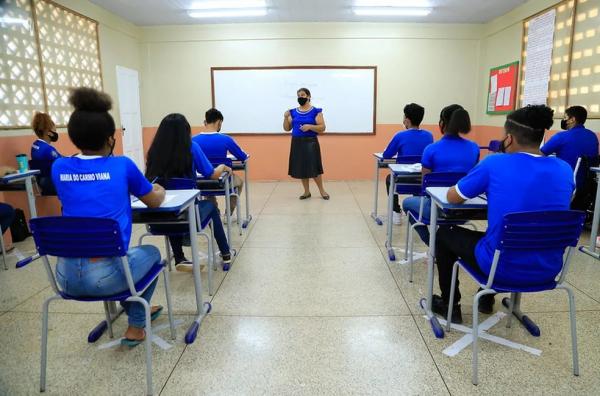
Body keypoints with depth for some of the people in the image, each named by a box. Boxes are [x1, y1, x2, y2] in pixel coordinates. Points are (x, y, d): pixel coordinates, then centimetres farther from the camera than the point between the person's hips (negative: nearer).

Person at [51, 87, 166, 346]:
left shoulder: (59, 168, 6)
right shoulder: (122, 165, -3)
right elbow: (155, 202, 13)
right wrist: (160, 190, 35)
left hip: (66, 276, 5)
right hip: (105, 274, -4)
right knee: (151, 253, 28)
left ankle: (133, 307, 51)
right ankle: (136, 326, 29)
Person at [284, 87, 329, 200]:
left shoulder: (316, 111, -3)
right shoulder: (293, 112, 9)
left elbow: (322, 128, -7)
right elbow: (287, 129, 10)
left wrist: (310, 126, -21)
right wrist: (286, 118, -6)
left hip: (311, 143, -4)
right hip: (297, 143, 4)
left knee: (314, 168, -5)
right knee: (301, 168, 7)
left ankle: (322, 190, 13)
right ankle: (307, 192, 20)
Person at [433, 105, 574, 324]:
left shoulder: (494, 164, -14)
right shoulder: (564, 169, -1)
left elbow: (452, 197, -2)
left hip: (504, 268, -5)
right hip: (548, 271, 6)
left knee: (444, 233, 20)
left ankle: (449, 304, 29)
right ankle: (487, 298, 50)